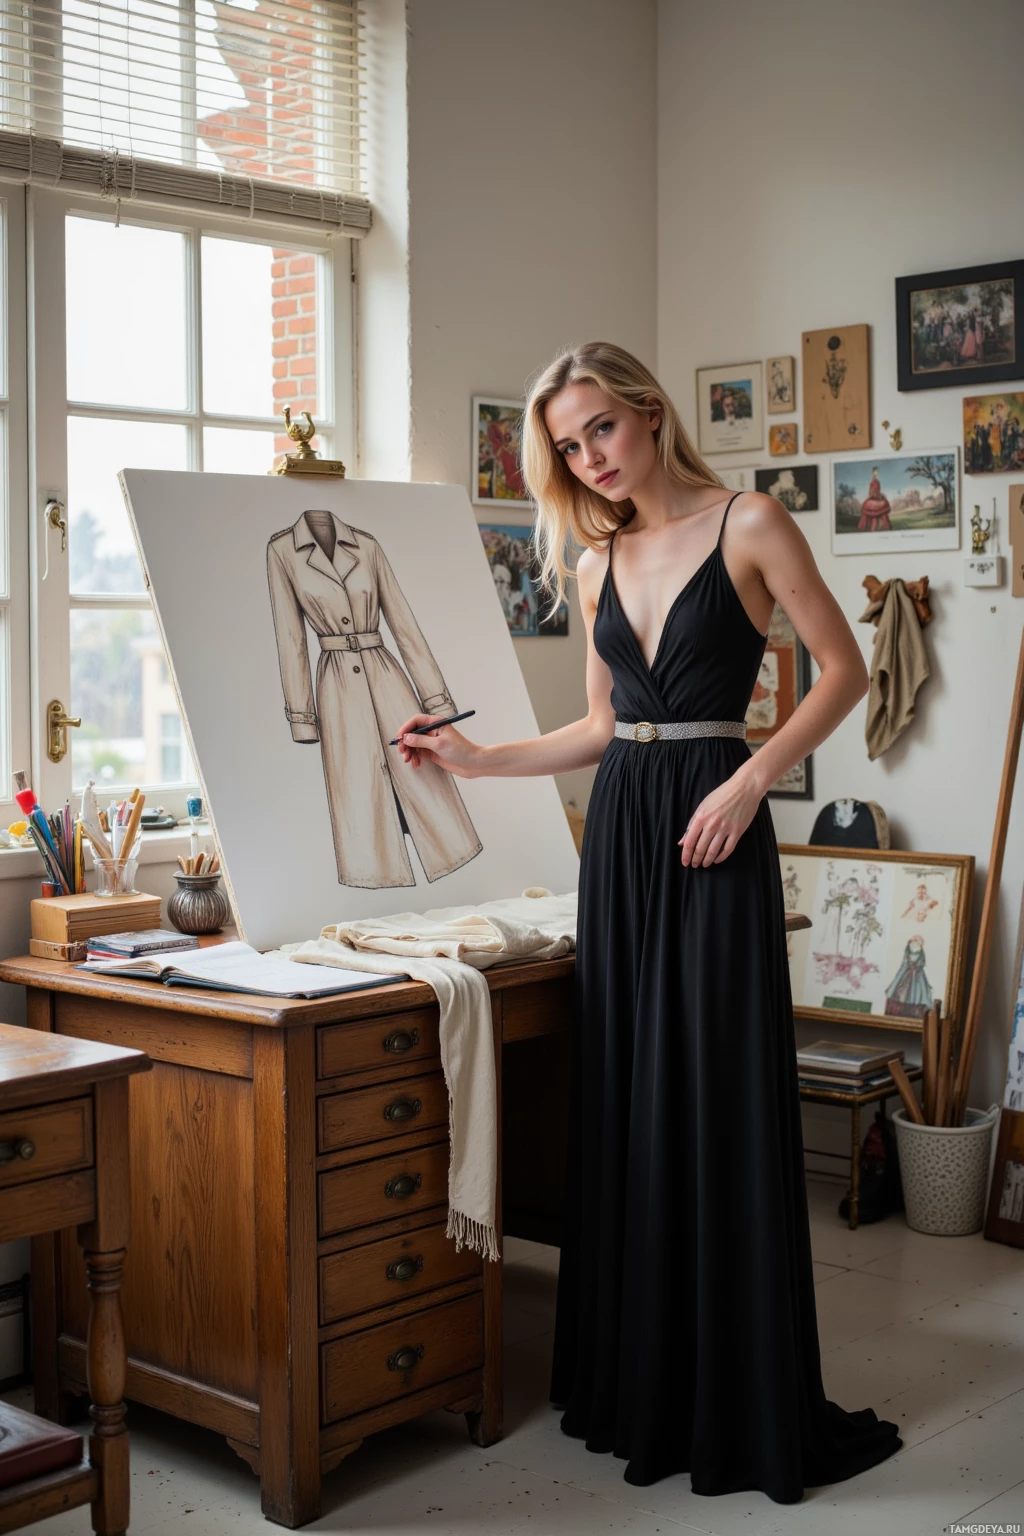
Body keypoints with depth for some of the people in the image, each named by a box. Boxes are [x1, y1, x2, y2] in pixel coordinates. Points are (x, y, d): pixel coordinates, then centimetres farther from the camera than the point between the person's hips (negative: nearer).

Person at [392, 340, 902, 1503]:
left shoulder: (748, 526, -3)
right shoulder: (597, 565, 14)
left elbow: (843, 669, -3)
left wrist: (751, 779, -13)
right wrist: (475, 759, 11)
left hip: (711, 832, -6)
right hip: (617, 831, 6)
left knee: (720, 1104, -5)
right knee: (623, 1107, 7)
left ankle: (749, 1408, 6)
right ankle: (637, 1387, 18)